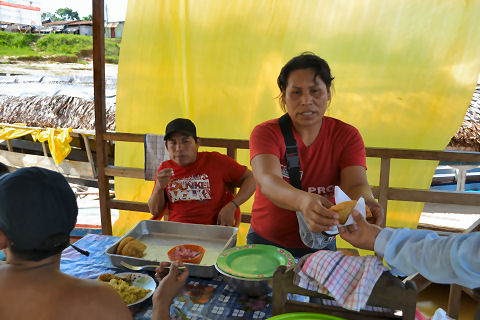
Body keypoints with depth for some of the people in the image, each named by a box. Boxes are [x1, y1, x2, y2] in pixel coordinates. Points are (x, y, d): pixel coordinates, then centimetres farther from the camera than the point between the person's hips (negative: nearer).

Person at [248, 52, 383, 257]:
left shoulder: (347, 136, -2)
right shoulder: (265, 133, -10)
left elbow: (355, 184, -16)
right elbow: (267, 181, -28)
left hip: (321, 245, 2)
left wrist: (366, 203, -40)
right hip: (266, 242, -1)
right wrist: (302, 201, -49)